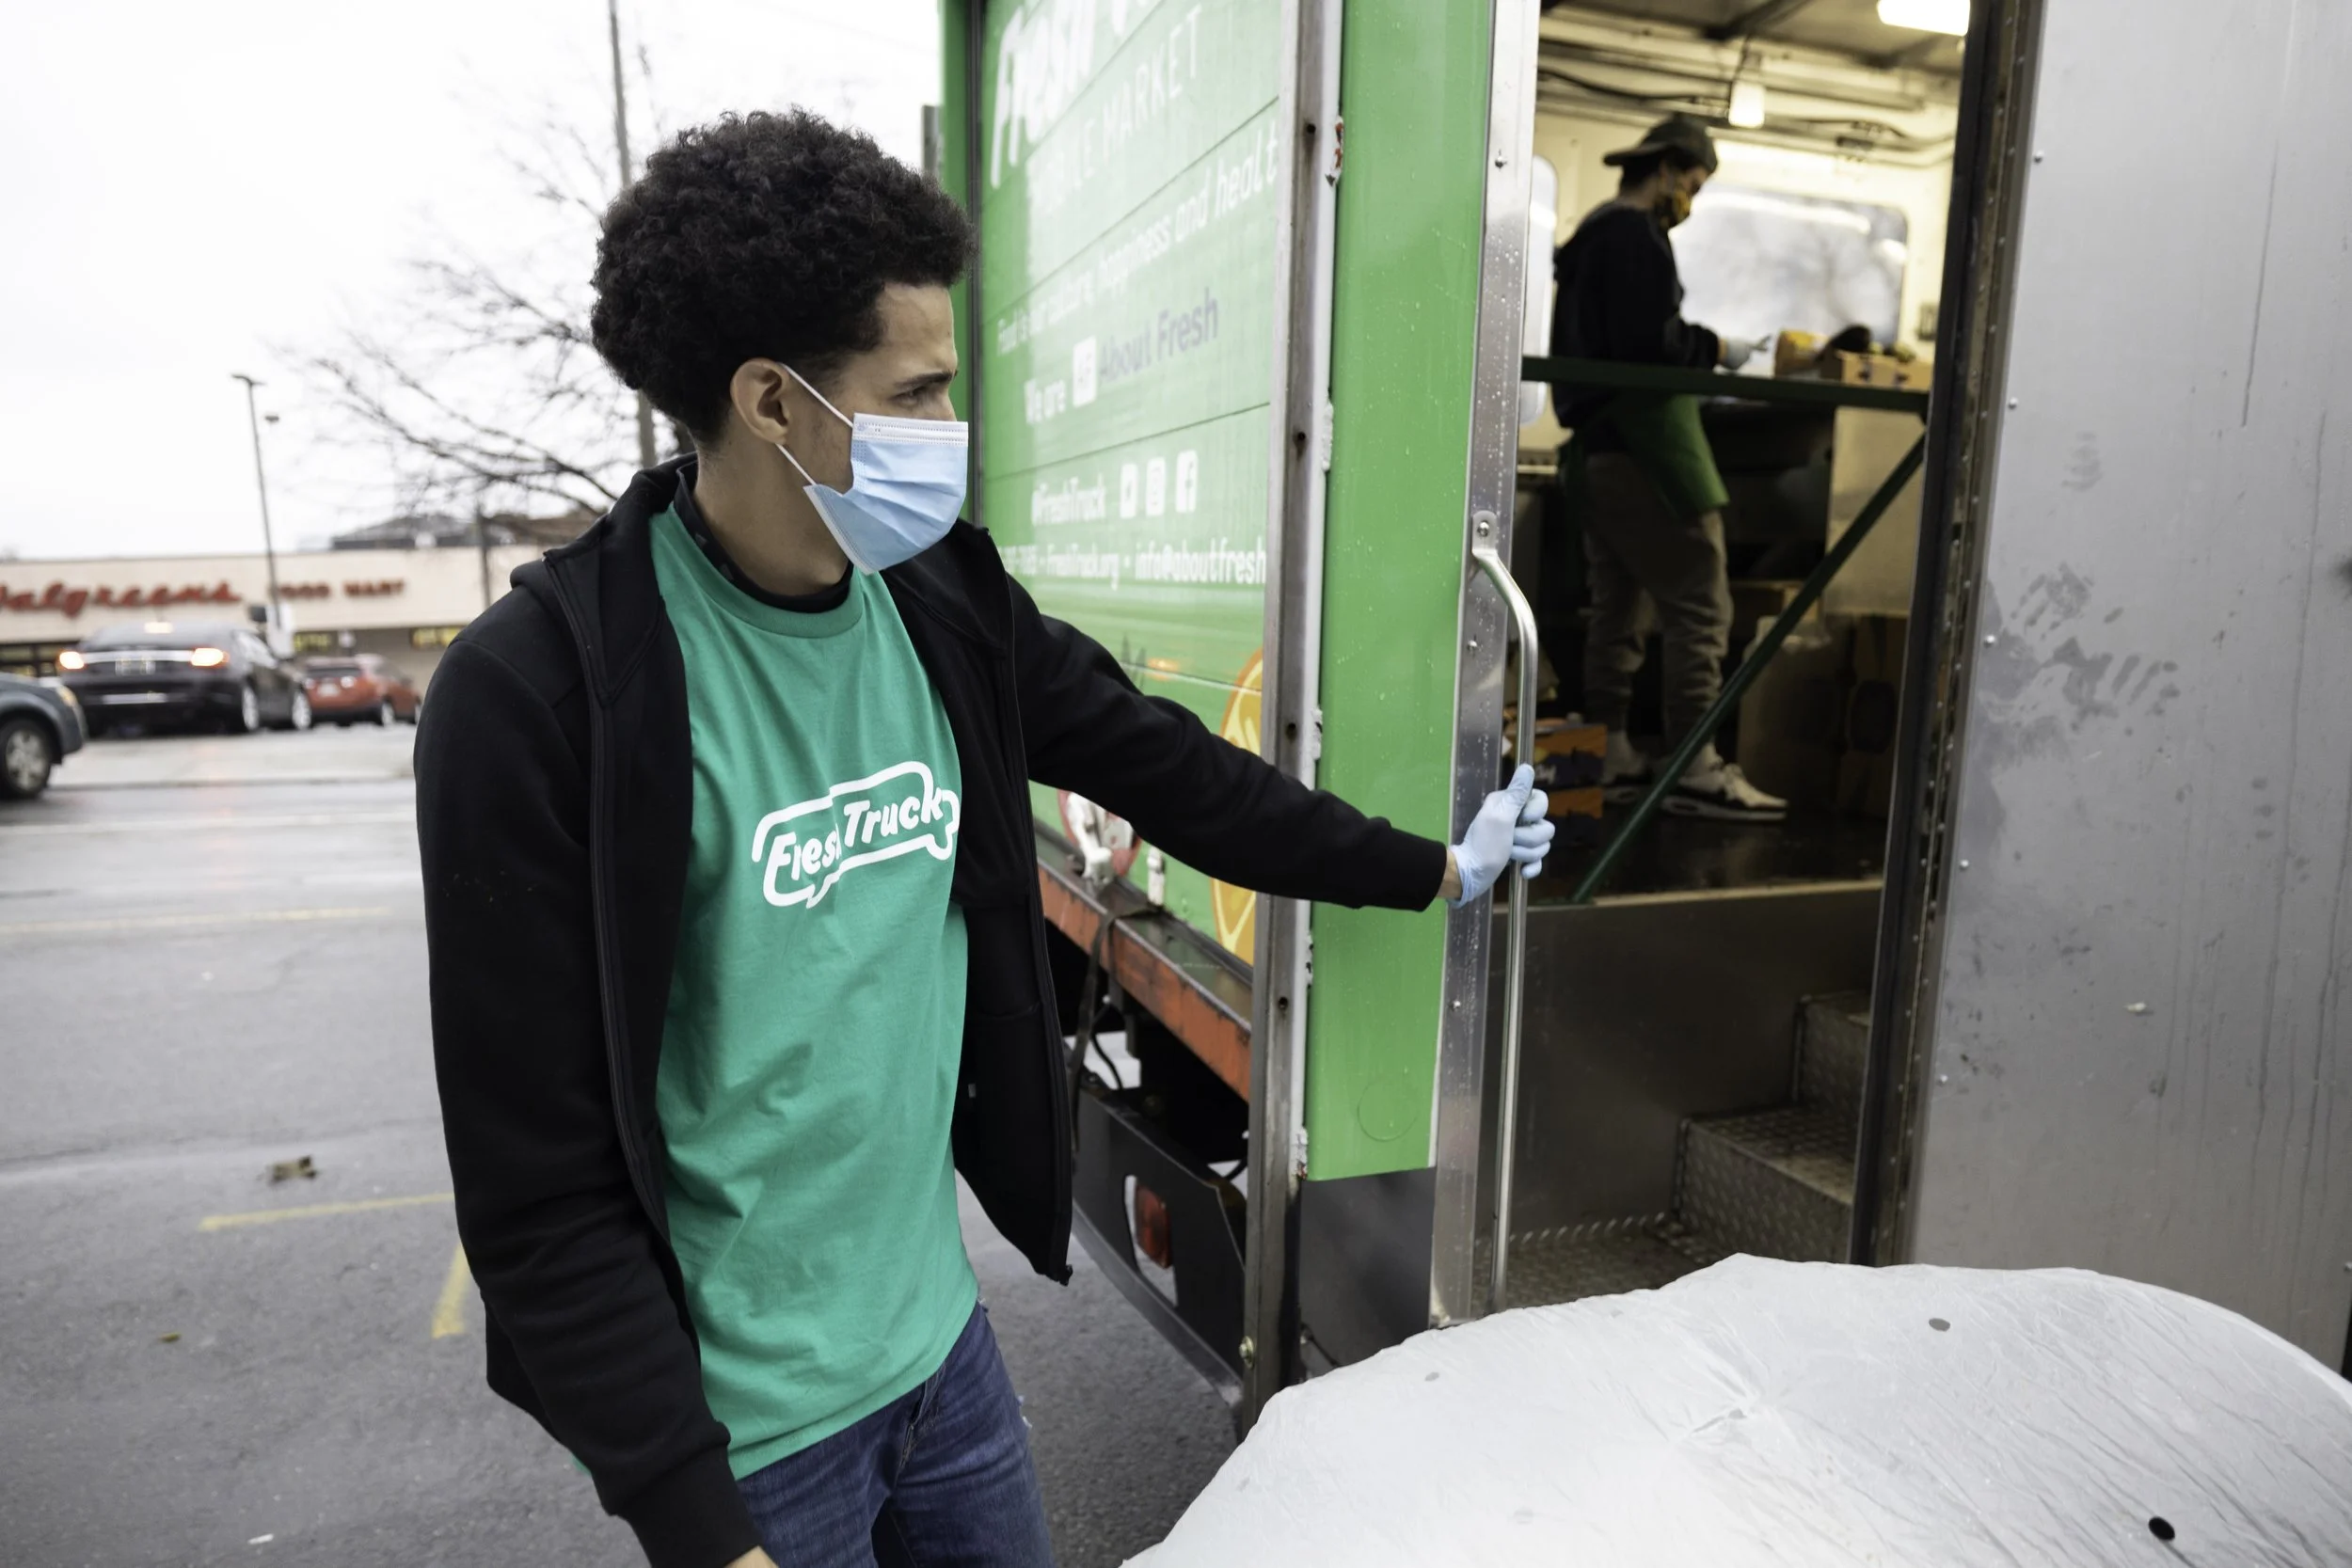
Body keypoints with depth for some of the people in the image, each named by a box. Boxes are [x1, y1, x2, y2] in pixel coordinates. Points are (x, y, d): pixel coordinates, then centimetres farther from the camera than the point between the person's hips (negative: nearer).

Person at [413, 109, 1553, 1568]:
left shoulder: (942, 602, -5)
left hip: (941, 1331, 6)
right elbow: (539, 1184, -17)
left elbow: (1160, 761, 7)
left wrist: (1435, 867, 15)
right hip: (744, 1418, -5)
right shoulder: (539, 692, -20)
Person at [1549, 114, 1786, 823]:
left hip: (1597, 444, 10)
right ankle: (1695, 769, -10)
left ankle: (1608, 757, 14)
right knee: (1700, 603, -10)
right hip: (1644, 442, -10)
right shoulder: (1635, 237, -8)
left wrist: (1698, 351, 18)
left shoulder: (1592, 235, 22)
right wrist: (1719, 350, -4)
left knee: (1618, 605, 11)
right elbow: (1652, 342, -19)